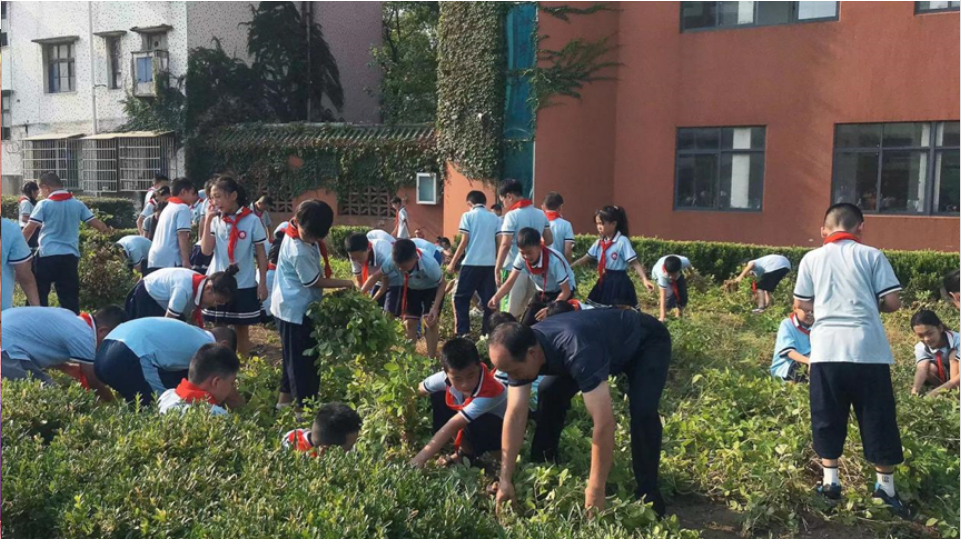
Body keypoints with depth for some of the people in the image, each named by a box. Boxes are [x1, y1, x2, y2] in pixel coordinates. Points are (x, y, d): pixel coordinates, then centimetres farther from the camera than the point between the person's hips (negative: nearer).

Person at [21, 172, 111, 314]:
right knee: (70, 297, 6)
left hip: (47, 255, -3)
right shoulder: (77, 204, 5)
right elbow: (95, 223, 7)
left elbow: (29, 229, -4)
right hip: (70, 256, 3)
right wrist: (106, 230, 28)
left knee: (38, 295, 9)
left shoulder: (44, 204, -3)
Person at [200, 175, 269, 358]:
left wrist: (263, 283, -5)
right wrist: (208, 221, -12)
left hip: (244, 286, -3)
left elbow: (261, 253, -3)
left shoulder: (252, 220, -9)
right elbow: (206, 251, -8)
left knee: (242, 330, 11)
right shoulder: (216, 220, 0)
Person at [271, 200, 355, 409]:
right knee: (303, 360, 0)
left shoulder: (302, 233, 0)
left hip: (294, 307, 10)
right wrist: (347, 283, -10)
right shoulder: (299, 252, -28)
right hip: (296, 310, -10)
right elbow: (315, 281, -18)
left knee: (295, 357, 20)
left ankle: (286, 399, 33)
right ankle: (305, 406, 10)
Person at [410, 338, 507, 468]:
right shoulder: (449, 377, -26)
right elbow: (418, 390, -9)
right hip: (473, 425, 6)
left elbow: (453, 426, -42)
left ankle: (470, 453, -4)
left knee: (476, 425, -38)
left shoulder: (490, 393, -41)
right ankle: (464, 448, 0)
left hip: (500, 431, -6)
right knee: (438, 398, -12)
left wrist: (420, 459, -39)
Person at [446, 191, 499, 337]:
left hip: (471, 263, -4)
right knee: (488, 300, 9)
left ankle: (462, 333, -2)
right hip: (490, 263, 4)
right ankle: (487, 333, 9)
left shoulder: (468, 216, 1)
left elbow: (464, 242, -5)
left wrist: (452, 263, 1)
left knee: (461, 298, 5)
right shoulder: (494, 218, 10)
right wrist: (497, 262, 19)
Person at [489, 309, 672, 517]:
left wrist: (595, 490, -41)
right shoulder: (520, 349, -23)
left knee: (642, 413, -28)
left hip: (646, 342, -7)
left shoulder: (577, 350, -45)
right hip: (606, 338, 7)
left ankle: (647, 494, -8)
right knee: (550, 394, -1)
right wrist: (505, 480, -22)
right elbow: (515, 415, -19)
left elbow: (605, 422, -45)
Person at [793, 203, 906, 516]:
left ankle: (830, 481, 16)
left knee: (827, 419, 13)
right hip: (868, 349, -1)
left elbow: (801, 304, 10)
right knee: (878, 420, 10)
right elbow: (893, 302, 0)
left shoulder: (812, 259, 8)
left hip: (826, 350, 1)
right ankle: (886, 487, 20)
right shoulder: (872, 255, 3)